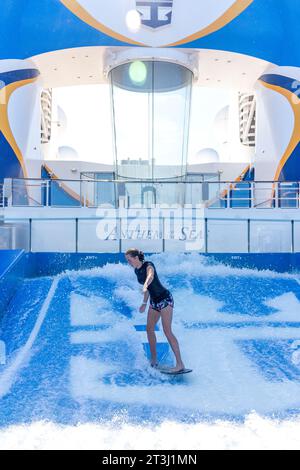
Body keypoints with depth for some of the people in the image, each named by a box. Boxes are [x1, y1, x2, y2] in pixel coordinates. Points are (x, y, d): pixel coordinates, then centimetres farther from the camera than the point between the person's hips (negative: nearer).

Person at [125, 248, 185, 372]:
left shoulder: (148, 265, -16)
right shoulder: (137, 271, 7)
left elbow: (150, 276, -39)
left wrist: (145, 286, -58)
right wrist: (144, 303, 21)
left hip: (164, 298, -9)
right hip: (154, 301, 9)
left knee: (167, 331, -13)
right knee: (149, 329, 9)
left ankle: (180, 364, -11)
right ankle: (154, 360, 21)